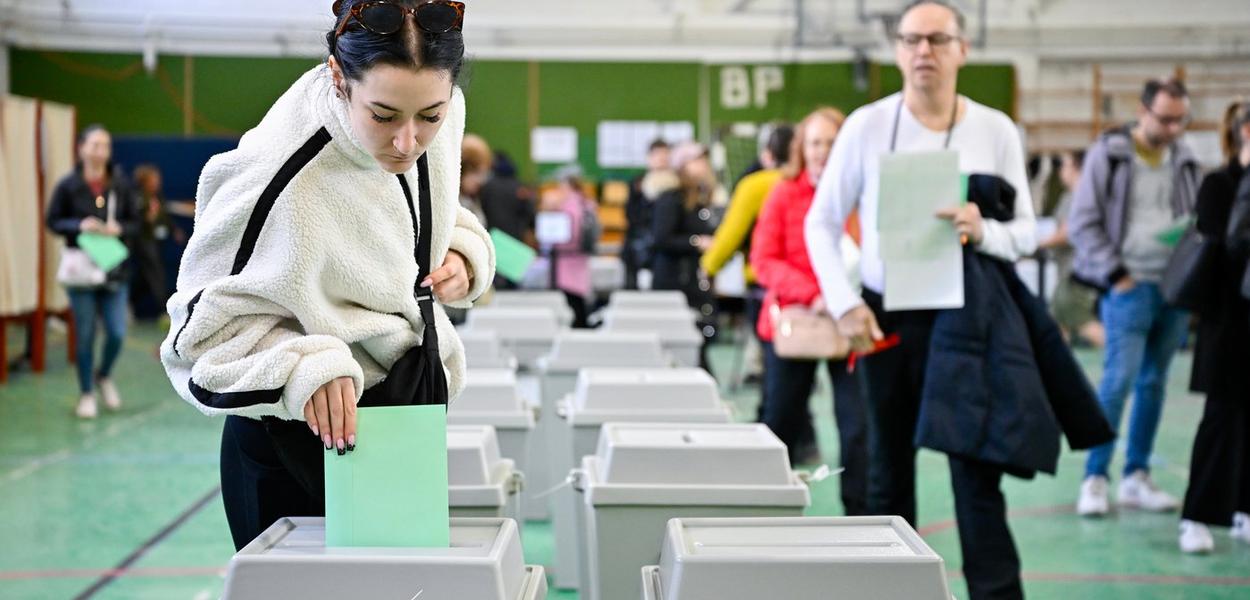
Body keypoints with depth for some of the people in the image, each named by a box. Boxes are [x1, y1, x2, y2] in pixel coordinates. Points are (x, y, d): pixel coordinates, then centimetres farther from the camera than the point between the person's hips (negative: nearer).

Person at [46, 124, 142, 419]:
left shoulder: (121, 184, -1)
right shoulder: (68, 186, -6)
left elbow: (136, 222, 6)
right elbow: (53, 221, 0)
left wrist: (120, 229, -15)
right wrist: (79, 226, -17)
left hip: (115, 272, 2)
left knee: (117, 333, 0)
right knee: (85, 336, 5)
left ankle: (104, 377, 30)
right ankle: (86, 394, 21)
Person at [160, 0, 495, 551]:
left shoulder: (443, 113, -10)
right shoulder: (281, 180, -31)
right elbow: (207, 327, -21)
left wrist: (461, 252, -8)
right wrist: (304, 367, -38)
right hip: (302, 449, -7)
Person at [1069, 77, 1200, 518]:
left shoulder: (1184, 160, 12)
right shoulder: (1109, 154, -3)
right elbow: (1082, 223, -4)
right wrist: (1116, 274, -10)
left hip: (1175, 287, 5)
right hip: (1130, 286, -5)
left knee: (1153, 383, 9)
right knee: (1120, 378, -12)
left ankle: (1136, 478, 17)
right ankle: (1095, 478, -2)